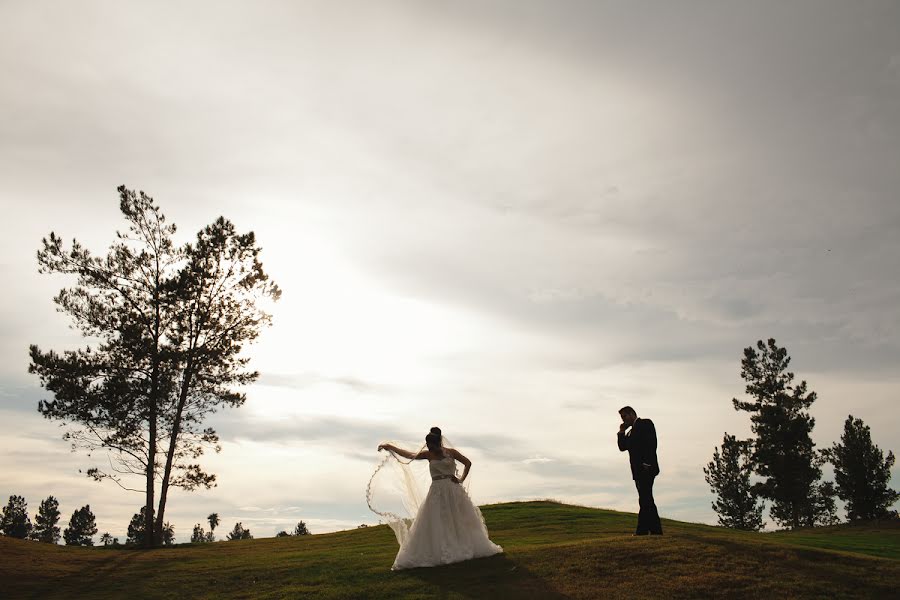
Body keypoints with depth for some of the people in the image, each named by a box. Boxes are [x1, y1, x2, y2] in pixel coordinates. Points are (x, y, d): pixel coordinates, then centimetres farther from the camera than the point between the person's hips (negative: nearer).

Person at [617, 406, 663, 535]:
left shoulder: (646, 423, -1)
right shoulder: (631, 431, 26)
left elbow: (651, 443, -13)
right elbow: (622, 447, 18)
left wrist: (647, 463, -19)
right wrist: (622, 432, 8)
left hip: (646, 469, -10)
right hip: (638, 471, 10)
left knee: (645, 501, -12)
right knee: (647, 502, 9)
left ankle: (642, 531, -15)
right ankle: (656, 531, 13)